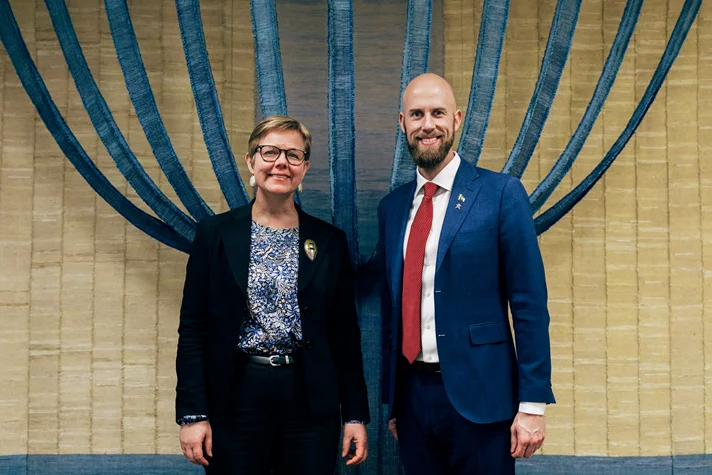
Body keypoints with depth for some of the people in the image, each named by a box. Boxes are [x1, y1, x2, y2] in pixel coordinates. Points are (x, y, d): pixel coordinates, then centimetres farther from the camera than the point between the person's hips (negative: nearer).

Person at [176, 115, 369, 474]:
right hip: (235, 398, -1)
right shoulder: (215, 233, 1)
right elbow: (193, 329, 0)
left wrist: (356, 415, 2)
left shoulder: (329, 241, 4)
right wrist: (192, 414, -6)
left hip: (311, 401, 1)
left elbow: (345, 334, 6)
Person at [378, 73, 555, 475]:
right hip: (411, 393, 5)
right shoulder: (392, 207, 9)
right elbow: (391, 306, 13)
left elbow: (530, 305, -8)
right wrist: (392, 399, 14)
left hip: (479, 397, -4)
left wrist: (533, 403, -11)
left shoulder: (501, 193, -6)